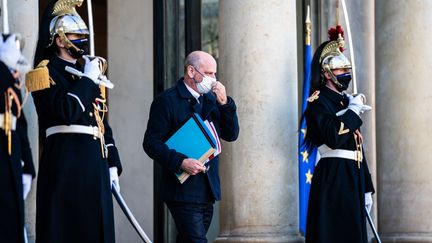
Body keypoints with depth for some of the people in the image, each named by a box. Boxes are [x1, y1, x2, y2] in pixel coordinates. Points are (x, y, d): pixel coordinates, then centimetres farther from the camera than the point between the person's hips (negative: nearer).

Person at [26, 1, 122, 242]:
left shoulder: (88, 72, 21)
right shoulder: (47, 73, -3)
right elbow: (67, 113, -20)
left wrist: (112, 164, 15)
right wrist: (87, 80, -9)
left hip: (95, 164, 8)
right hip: (65, 165, -8)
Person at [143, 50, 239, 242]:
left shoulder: (211, 100, 15)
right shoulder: (167, 101, -5)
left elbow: (231, 135, 10)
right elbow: (151, 143, -10)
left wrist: (225, 103, -3)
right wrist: (181, 162, -22)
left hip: (208, 191, 7)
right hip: (183, 190, -6)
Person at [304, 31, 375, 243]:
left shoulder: (346, 102, 19)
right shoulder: (319, 102, -7)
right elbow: (334, 138, -25)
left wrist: (366, 189, 18)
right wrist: (353, 110, -12)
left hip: (353, 177, 9)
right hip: (332, 179, -8)